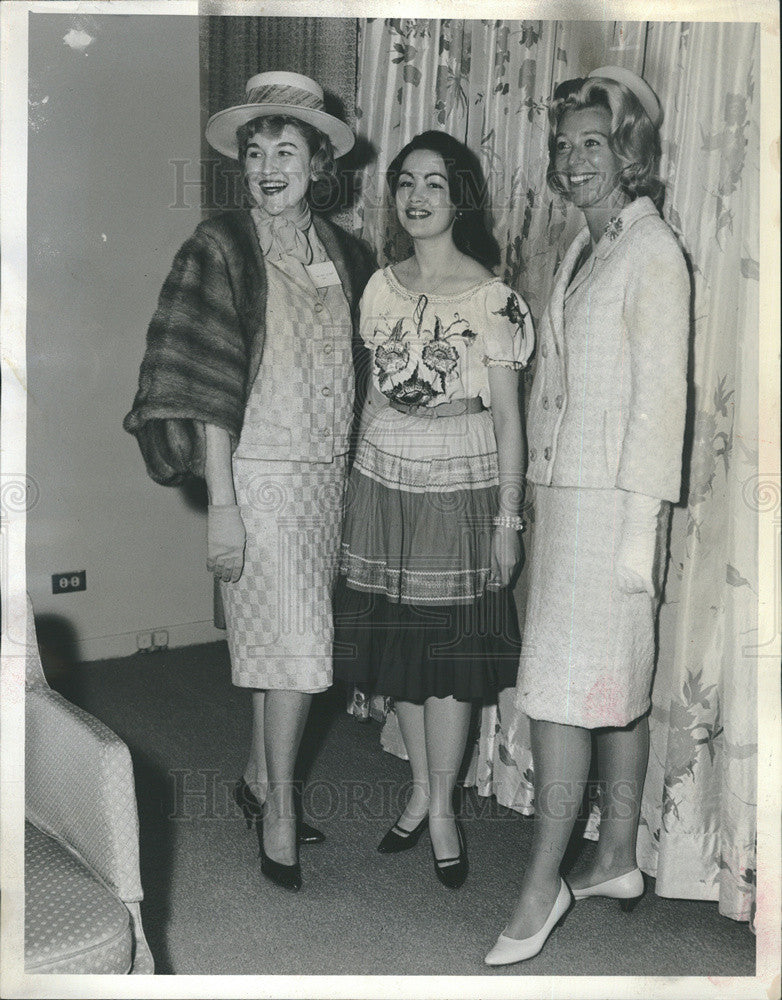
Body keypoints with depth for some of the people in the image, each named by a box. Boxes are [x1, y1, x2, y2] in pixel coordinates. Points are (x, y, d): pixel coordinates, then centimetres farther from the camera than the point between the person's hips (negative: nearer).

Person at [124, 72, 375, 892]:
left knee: (279, 638, 14)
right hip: (260, 471, -5)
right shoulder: (221, 247, -8)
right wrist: (220, 504, -16)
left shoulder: (345, 255, 8)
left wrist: (355, 475, 13)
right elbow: (205, 387, -12)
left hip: (328, 471, 5)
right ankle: (279, 809, 14)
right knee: (293, 644, -3)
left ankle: (259, 779, 32)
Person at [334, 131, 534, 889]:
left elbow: (506, 417, -7)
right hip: (384, 480, 5)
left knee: (449, 652, 2)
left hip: (460, 486, -4)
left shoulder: (491, 298, -8)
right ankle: (420, 791, 29)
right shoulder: (381, 286, 6)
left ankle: (443, 810, 20)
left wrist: (508, 518, -8)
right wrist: (359, 482, 12)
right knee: (396, 642, 10)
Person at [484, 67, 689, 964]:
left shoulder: (653, 254, -9)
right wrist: (534, 489, 14)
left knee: (561, 689, -6)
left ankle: (542, 886, 6)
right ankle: (617, 859, 25)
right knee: (615, 685, 14)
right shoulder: (582, 251, 17)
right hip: (563, 488, 8)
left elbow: (661, 396, -14)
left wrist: (639, 529, -17)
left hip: (610, 497, -8)